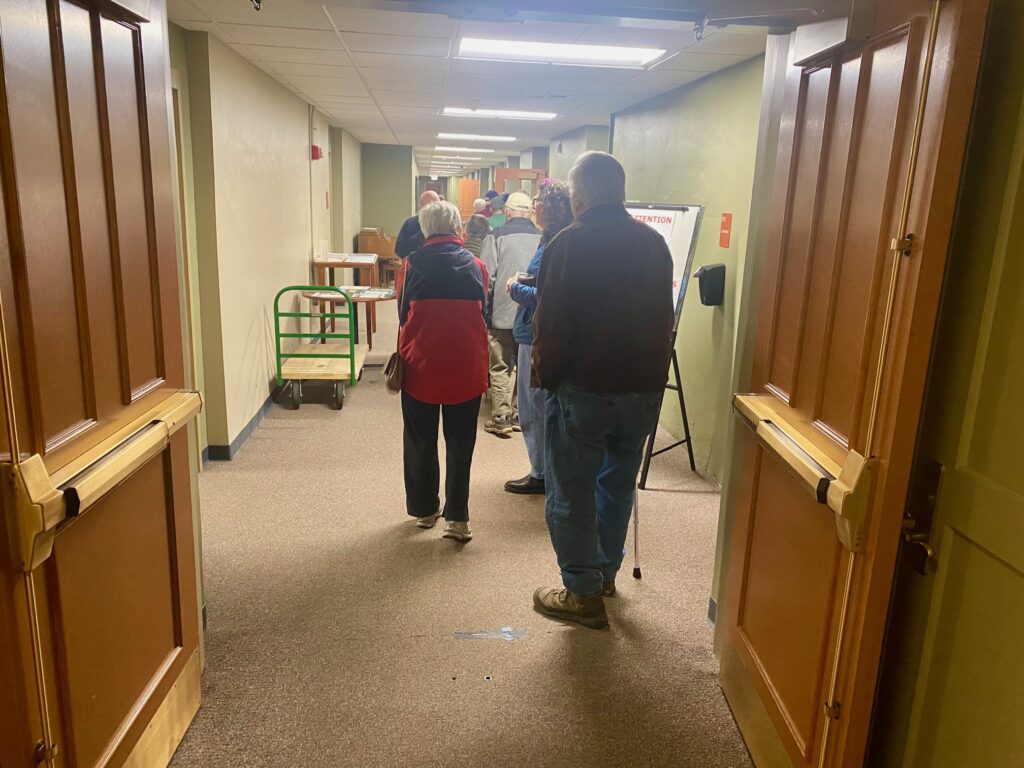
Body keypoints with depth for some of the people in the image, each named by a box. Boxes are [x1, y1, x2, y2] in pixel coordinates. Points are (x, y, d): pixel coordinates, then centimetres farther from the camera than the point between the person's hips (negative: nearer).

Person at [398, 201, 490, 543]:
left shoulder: (413, 264, -4)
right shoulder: (475, 265, 1)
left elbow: (402, 313, 5)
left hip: (421, 365, -1)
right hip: (466, 369, 1)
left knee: (420, 441, 14)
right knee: (460, 444, 8)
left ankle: (424, 509, 25)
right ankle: (457, 517, 7)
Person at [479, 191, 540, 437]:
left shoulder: (496, 237, -7)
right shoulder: (542, 238, -1)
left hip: (502, 313, -2)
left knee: (500, 367, 6)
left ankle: (501, 417, 4)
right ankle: (520, 415, 18)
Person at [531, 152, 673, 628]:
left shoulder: (570, 244, -13)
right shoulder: (654, 244, 5)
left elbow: (551, 324, -14)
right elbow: (663, 321, 10)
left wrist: (545, 375, 1)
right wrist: (652, 378, 18)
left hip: (582, 389, -6)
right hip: (643, 389, 6)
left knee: (571, 493, 7)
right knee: (618, 485, 21)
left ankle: (584, 594, 14)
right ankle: (606, 571, 37)